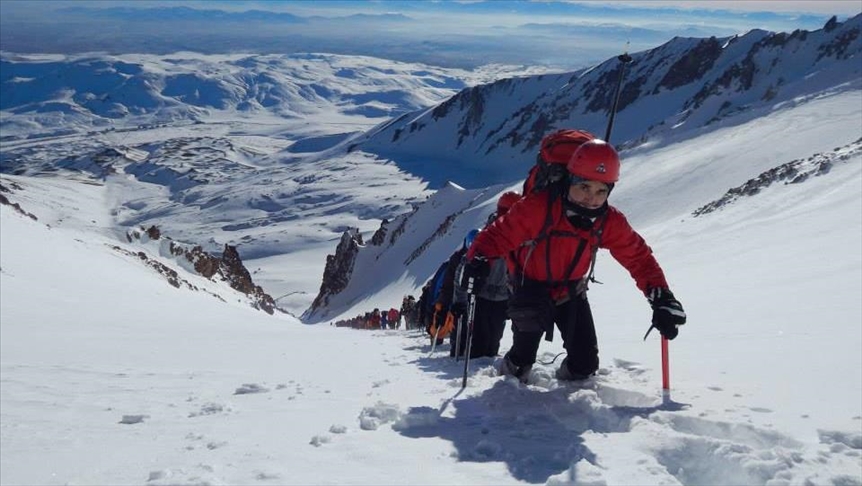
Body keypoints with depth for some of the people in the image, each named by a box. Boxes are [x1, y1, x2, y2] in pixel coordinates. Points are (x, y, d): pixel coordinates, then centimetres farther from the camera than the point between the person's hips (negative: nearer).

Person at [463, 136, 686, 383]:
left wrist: (661, 298, -22)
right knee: (533, 314, -37)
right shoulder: (537, 207, -31)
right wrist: (478, 259, -45)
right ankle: (516, 367, -8)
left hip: (570, 292, 4)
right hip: (531, 286, -3)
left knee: (585, 362, -3)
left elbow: (639, 257, -11)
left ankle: (571, 376, 34)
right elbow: (500, 235, -25)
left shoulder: (610, 222, -18)